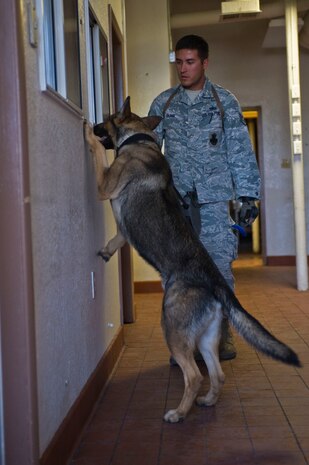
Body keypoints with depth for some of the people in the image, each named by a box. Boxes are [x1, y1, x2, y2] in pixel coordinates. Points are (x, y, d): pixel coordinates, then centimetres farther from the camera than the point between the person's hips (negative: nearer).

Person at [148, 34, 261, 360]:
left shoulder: (224, 101, 7)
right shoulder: (163, 103, 12)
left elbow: (240, 151, 4)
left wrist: (247, 195, -3)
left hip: (214, 198, -1)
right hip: (175, 200, 2)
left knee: (220, 267, -3)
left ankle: (222, 336, 11)